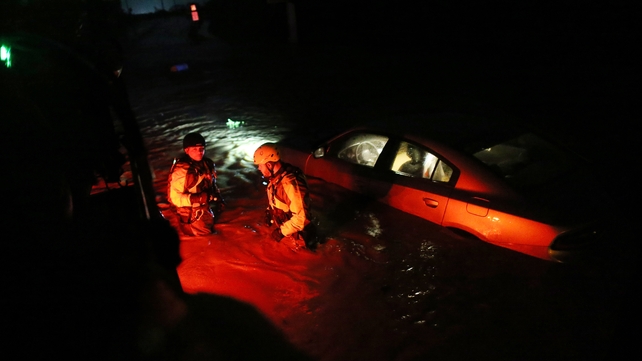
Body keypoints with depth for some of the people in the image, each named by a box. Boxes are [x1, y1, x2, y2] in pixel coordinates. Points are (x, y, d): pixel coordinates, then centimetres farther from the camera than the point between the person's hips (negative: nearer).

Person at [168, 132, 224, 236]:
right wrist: (199, 198, -35)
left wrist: (217, 198, -3)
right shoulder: (180, 170, -27)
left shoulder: (207, 164, -3)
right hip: (191, 218, -7)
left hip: (207, 212, 7)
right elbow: (174, 197, -27)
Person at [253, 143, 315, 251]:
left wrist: (282, 231, -29)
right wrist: (269, 211, 0)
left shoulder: (291, 183, -40)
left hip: (297, 235, -8)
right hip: (283, 225, 8)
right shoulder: (275, 176, -10)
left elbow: (301, 217, -37)